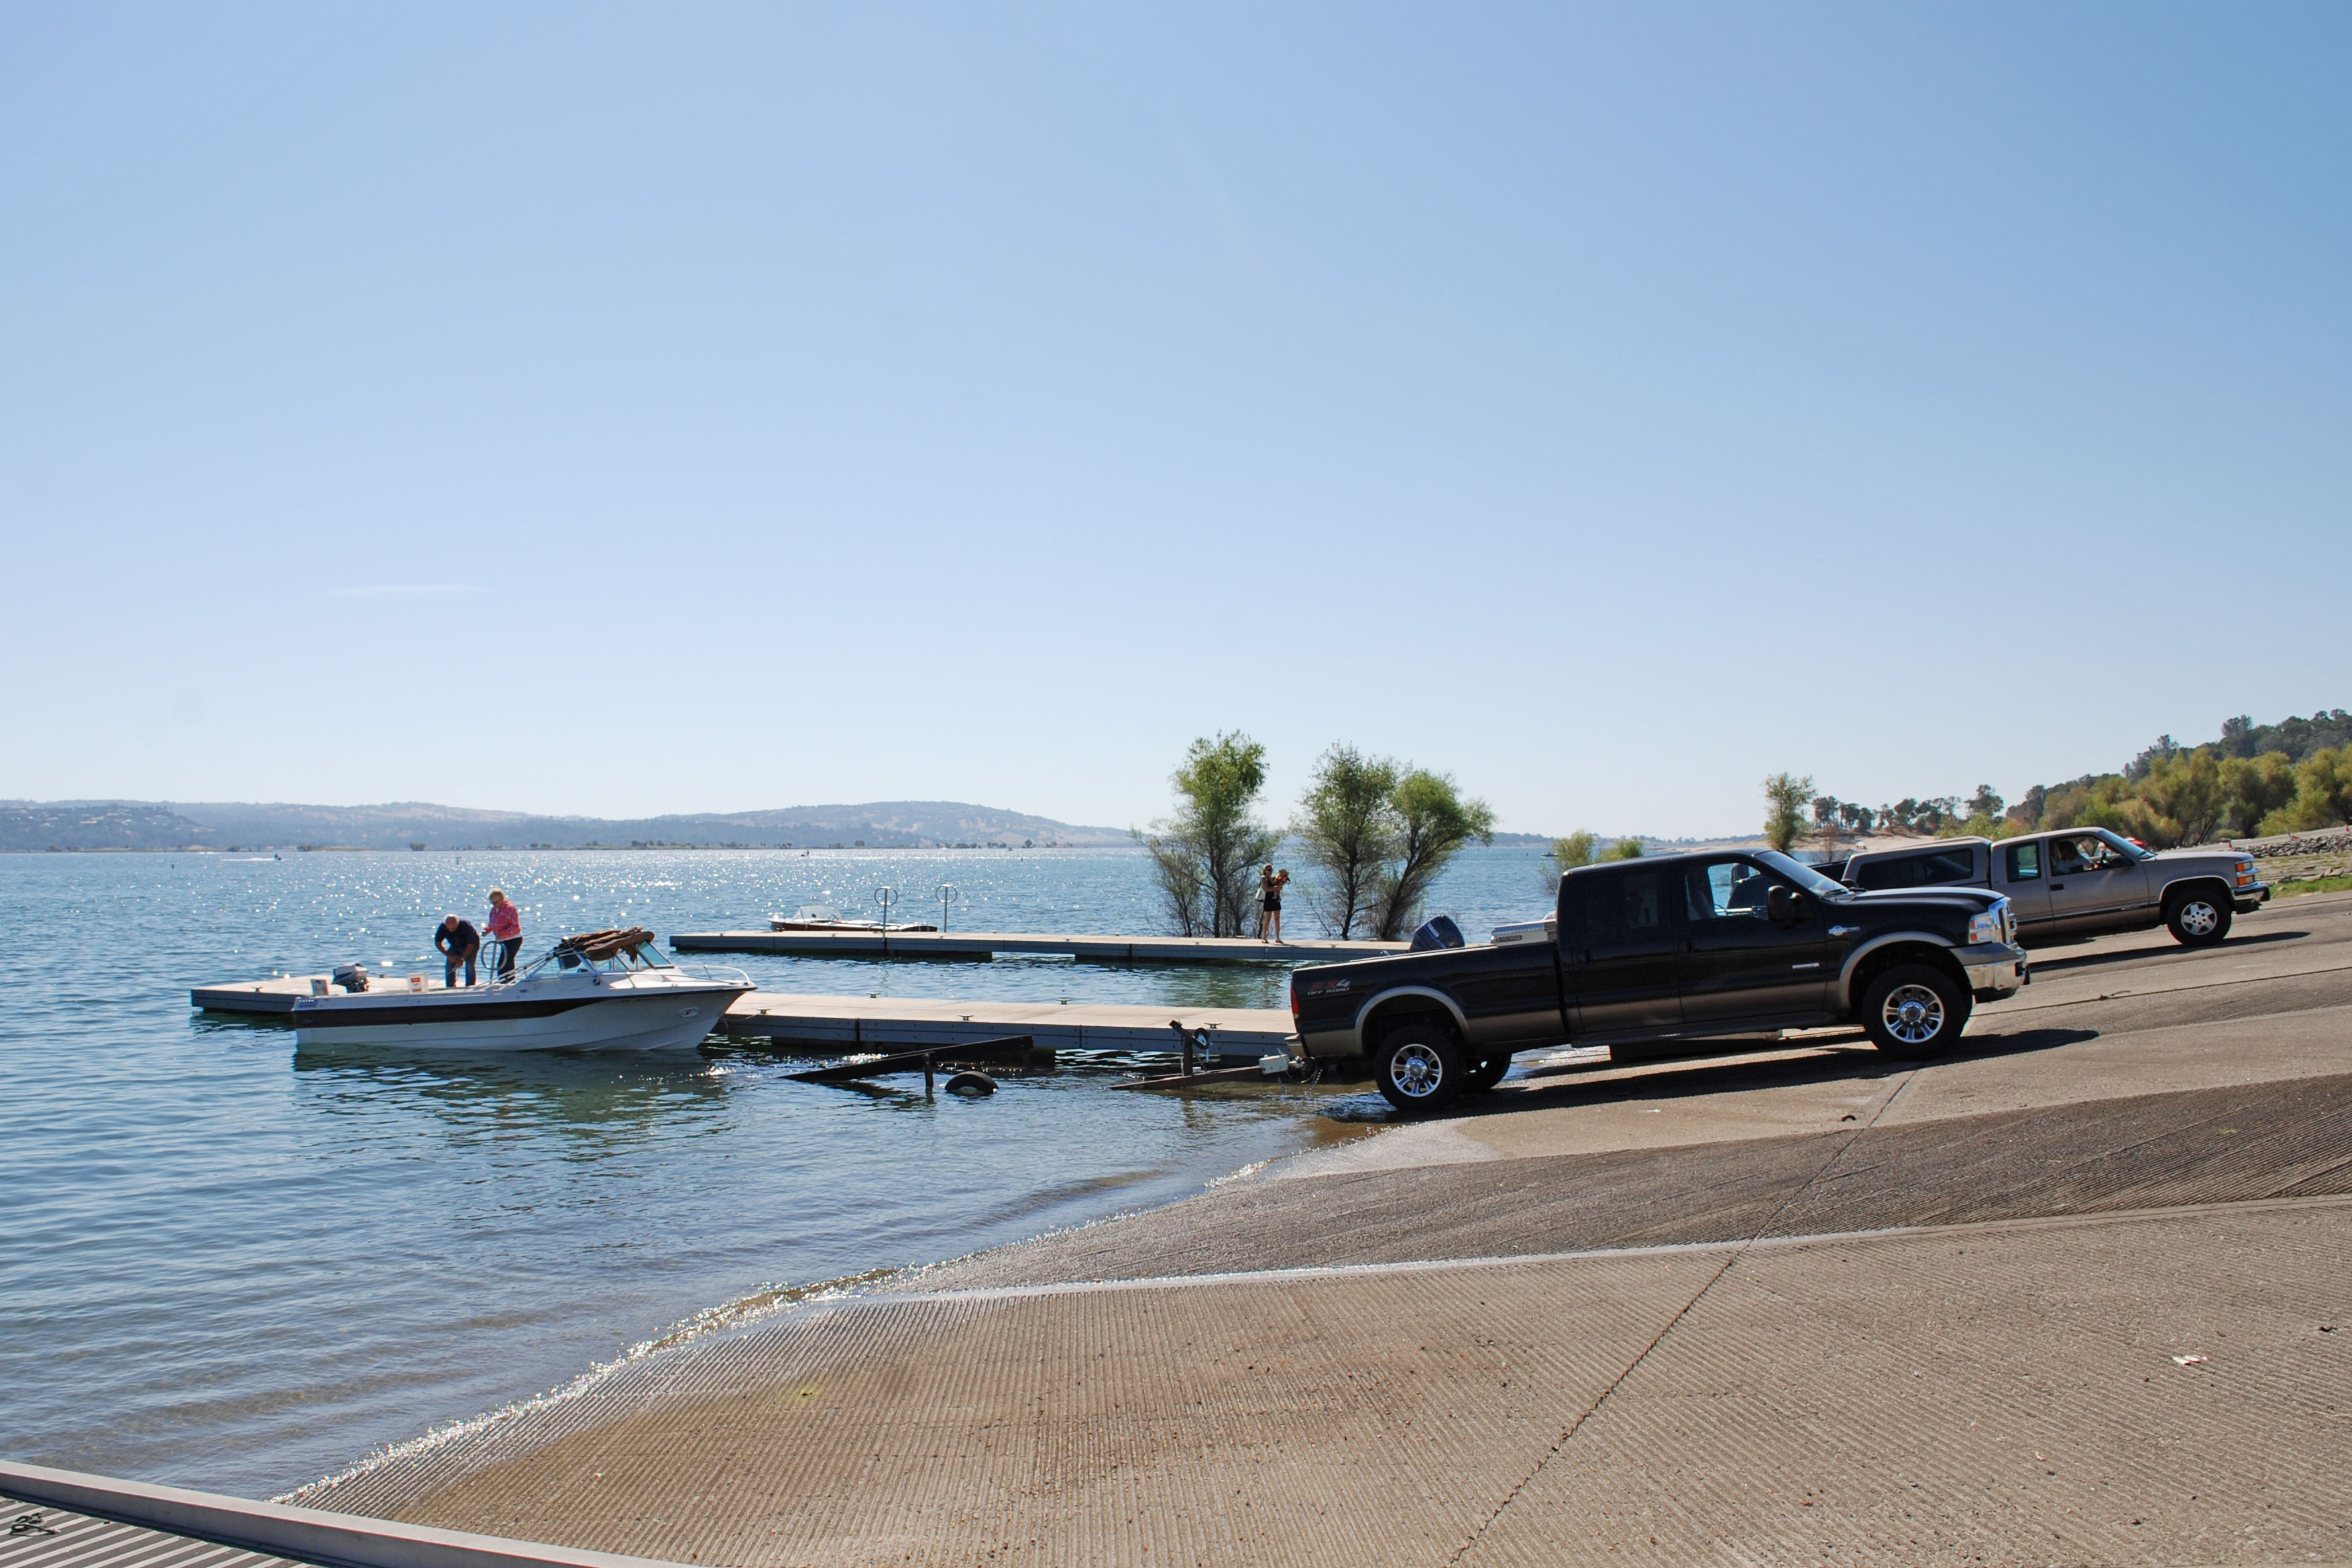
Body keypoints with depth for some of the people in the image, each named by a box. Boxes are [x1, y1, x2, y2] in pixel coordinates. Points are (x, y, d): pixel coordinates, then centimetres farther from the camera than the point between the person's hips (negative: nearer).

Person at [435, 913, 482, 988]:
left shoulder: (466, 926, -36)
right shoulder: (443, 927, -27)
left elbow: (471, 945, -26)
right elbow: (438, 943, -12)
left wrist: (462, 959, -28)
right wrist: (449, 955, -19)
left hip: (471, 946, -4)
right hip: (455, 947, 4)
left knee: (470, 966, -19)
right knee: (449, 966, -10)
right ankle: (450, 988, 1)